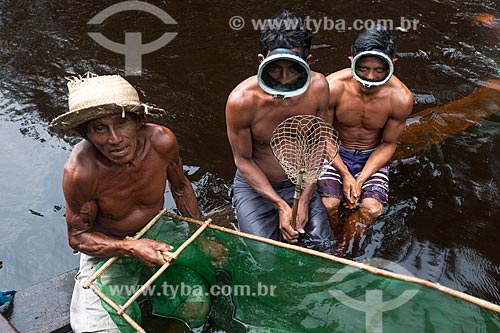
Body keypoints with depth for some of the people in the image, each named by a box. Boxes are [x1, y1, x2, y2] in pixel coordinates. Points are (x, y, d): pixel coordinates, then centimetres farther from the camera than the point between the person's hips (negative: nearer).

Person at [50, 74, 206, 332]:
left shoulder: (162, 141, -23)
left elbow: (180, 187, -1)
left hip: (156, 233, 3)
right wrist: (131, 248, -31)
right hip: (106, 246, -2)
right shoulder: (80, 172, -31)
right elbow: (78, 237, -16)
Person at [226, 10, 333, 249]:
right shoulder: (241, 100, -27)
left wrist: (303, 201, -10)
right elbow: (243, 160, -13)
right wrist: (281, 205, -18)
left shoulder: (318, 87, -17)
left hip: (300, 183, 3)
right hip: (254, 185, -2)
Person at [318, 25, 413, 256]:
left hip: (373, 156, 1)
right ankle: (331, 252, 6)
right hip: (335, 153, -1)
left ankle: (339, 254, 1)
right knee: (328, 204, -23)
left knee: (372, 209, -22)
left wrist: (361, 180, -17)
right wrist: (345, 174, -17)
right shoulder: (333, 87, -22)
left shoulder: (401, 98, -18)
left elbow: (388, 144, -6)